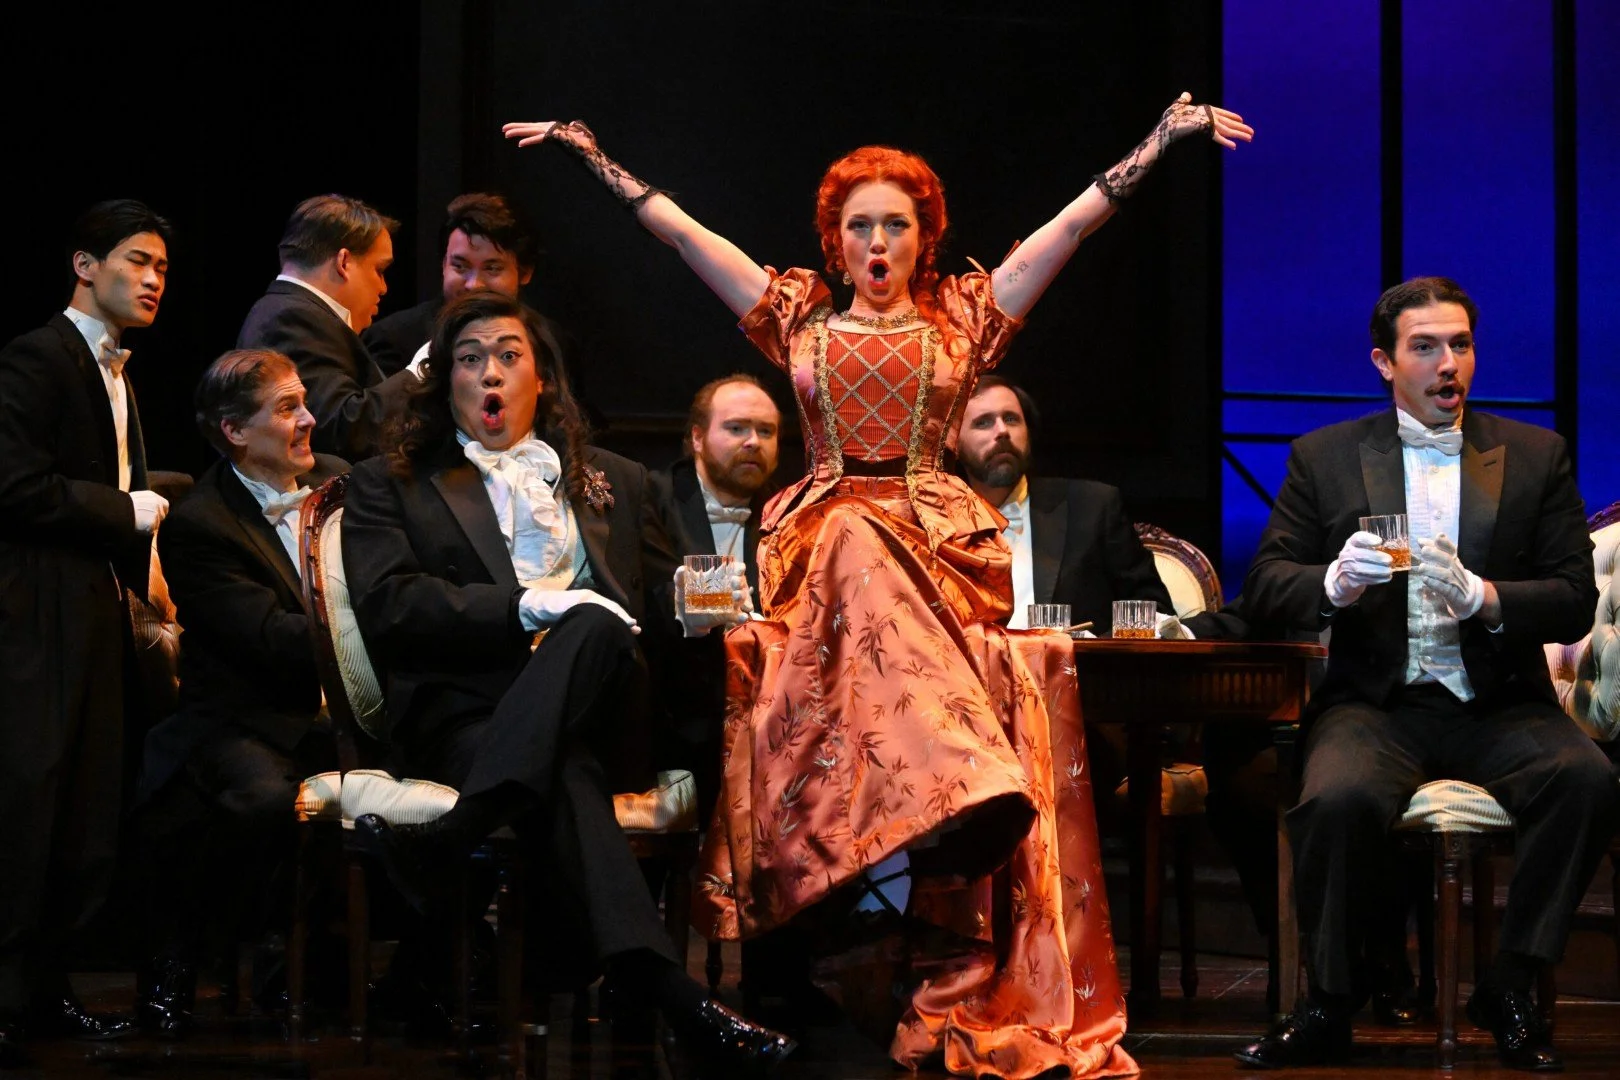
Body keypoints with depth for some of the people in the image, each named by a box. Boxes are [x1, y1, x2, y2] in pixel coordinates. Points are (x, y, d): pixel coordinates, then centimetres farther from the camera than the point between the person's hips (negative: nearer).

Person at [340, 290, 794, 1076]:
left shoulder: (613, 483, 31)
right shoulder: (391, 485, 20)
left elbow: (662, 604, 26)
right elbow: (386, 604, 3)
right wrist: (527, 607, -10)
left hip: (595, 714, 2)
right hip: (466, 710, -2)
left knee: (594, 628, -37)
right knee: (565, 779, -39)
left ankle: (429, 846, -52)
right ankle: (674, 1000, -58)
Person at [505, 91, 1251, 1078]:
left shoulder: (964, 318, 16)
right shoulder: (801, 318, 19)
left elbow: (1077, 220, 9)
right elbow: (681, 229, 17)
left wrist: (1162, 139, 3)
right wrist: (594, 154, 15)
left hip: (939, 547, 0)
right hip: (822, 543, 0)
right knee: (863, 556, -35)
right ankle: (965, 802, -48)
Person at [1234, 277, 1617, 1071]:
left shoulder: (1535, 456, 11)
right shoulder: (1325, 457, 11)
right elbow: (1265, 583, 6)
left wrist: (1481, 596, -16)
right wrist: (1334, 583, -16)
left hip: (1497, 706, 1)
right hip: (1377, 705, -1)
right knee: (1338, 798, -34)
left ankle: (1509, 992, -13)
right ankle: (1328, 1007, -14)